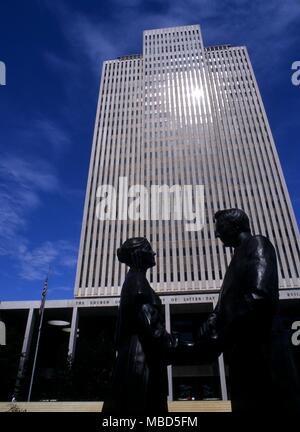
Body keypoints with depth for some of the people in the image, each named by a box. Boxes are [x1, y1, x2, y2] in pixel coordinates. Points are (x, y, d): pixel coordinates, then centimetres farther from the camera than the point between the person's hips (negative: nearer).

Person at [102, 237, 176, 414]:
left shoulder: (135, 279, 20)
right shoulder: (137, 279, -9)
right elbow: (148, 316, -20)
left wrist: (165, 342, 19)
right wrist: (169, 343, -14)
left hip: (141, 350, 10)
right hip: (142, 352, -10)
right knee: (142, 403, -6)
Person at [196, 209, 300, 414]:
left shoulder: (257, 244, -5)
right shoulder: (239, 257, 21)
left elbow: (260, 297, -21)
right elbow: (225, 307, 17)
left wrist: (221, 340, -15)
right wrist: (208, 330, -2)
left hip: (263, 350, -9)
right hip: (244, 352, 9)